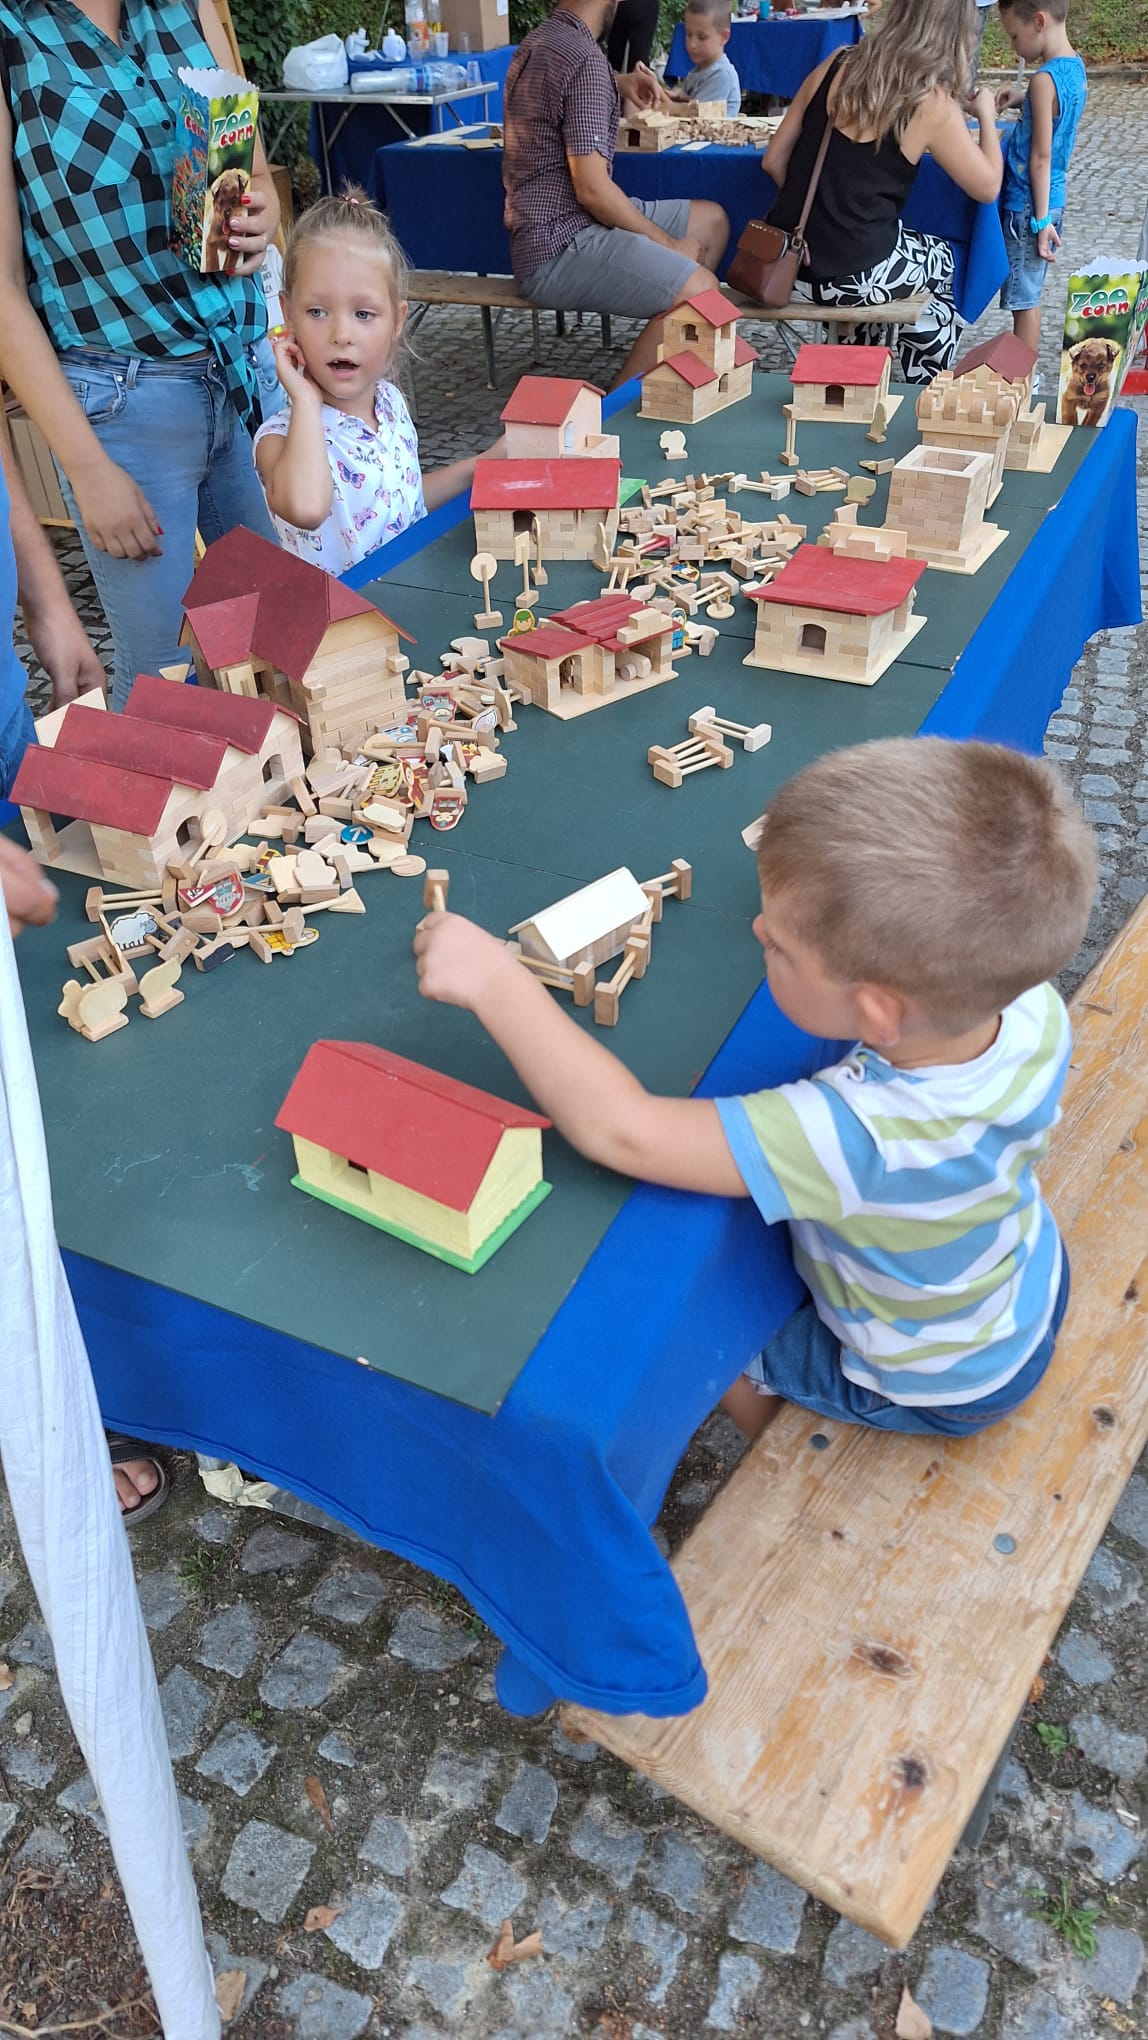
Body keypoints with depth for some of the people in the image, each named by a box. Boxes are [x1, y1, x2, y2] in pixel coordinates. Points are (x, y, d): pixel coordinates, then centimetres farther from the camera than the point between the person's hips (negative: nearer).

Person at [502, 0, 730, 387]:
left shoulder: (537, 43, 14)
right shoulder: (584, 59, -16)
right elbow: (592, 188, -21)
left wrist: (616, 85, 24)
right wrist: (666, 244, -11)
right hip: (557, 249, -10)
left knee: (712, 220, 15)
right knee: (699, 290, -27)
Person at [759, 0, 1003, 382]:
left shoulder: (836, 66, 5)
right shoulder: (932, 103, -8)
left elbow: (774, 161, 7)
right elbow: (987, 187, 1)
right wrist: (986, 115, 16)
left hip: (785, 261, 5)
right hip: (852, 276, -5)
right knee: (939, 258, 28)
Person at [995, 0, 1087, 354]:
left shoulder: (1044, 79, -20)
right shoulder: (1076, 67, 7)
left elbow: (1041, 156, -20)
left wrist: (1040, 219, -18)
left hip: (1028, 206, -9)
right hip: (1051, 200, 9)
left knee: (1024, 300, -1)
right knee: (1028, 296, 17)